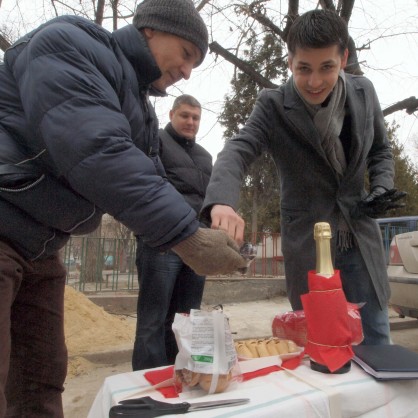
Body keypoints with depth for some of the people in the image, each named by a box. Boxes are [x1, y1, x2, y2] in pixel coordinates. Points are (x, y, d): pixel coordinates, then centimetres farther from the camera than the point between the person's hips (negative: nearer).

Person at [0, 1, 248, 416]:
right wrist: (184, 234, -28)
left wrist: (200, 236, -3)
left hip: (37, 249, 9)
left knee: (40, 381, 13)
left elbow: (150, 183, 12)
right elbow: (97, 153, -28)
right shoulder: (67, 43, -11)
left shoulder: (140, 114, 15)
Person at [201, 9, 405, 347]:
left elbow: (381, 150, 14)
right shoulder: (273, 105, -12)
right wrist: (222, 201, -46)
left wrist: (382, 189, -6)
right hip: (308, 243, -3)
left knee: (376, 342, 13)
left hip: (360, 239, 3)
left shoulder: (364, 92, 0)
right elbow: (238, 150, -26)